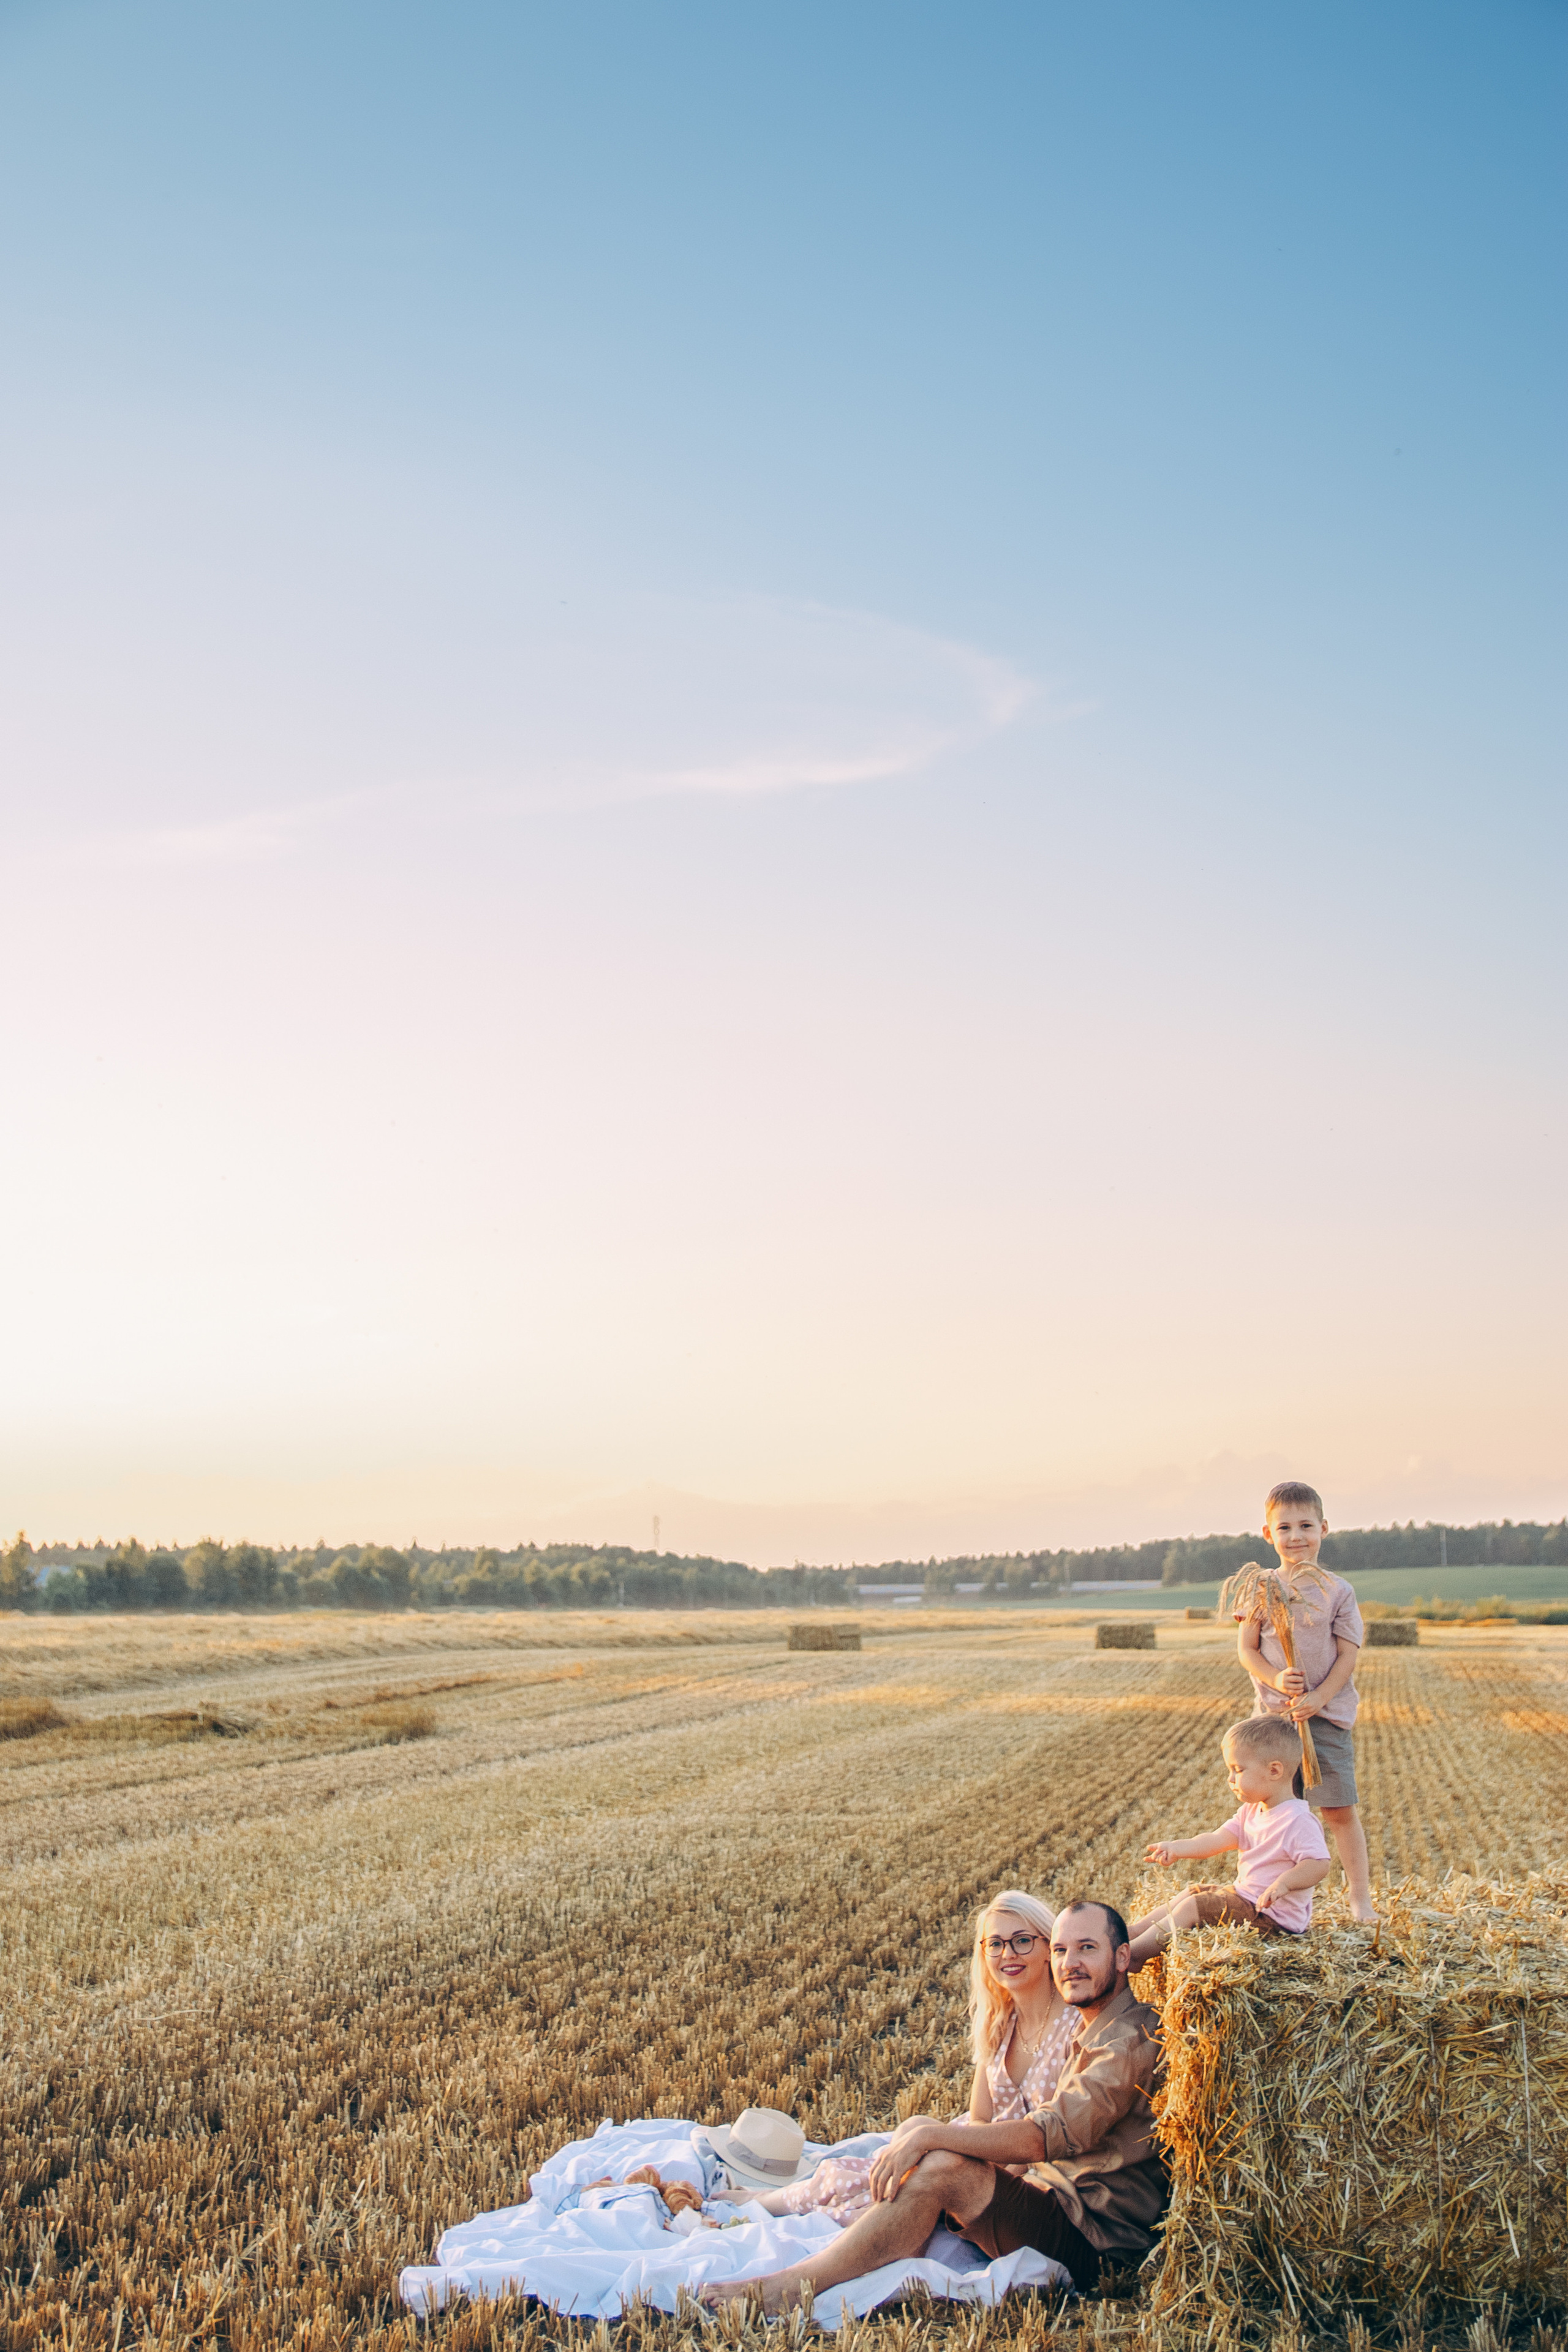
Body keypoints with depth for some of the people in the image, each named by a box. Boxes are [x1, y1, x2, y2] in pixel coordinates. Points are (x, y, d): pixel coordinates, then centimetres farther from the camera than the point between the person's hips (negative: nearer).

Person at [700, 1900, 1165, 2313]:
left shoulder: (1129, 2041, -17)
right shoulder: (1092, 2031, 16)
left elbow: (1047, 2137, -26)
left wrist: (930, 2138, -25)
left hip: (1096, 2243, -10)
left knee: (941, 2167, -27)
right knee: (919, 2128, -1)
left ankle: (789, 2288, -23)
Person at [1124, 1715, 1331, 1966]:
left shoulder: (1297, 1821, -22)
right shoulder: (1250, 1812, 8)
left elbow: (1319, 1865, -29)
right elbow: (1218, 1840, 0)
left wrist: (1284, 1882, -45)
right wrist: (1178, 1848, -16)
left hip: (1275, 1917, -10)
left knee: (1192, 1907, -13)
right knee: (1190, 1893, 16)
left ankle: (1134, 1955, -10)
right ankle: (1131, 1933, 14)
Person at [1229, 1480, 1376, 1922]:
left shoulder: (1337, 1591, -1)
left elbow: (1348, 1655, -3)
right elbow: (1246, 1648, 2)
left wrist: (1318, 1698, -16)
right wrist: (1274, 1679, -17)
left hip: (1326, 1714, -2)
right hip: (1271, 1713, 2)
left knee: (1338, 1809, -1)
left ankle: (1360, 1897, 12)